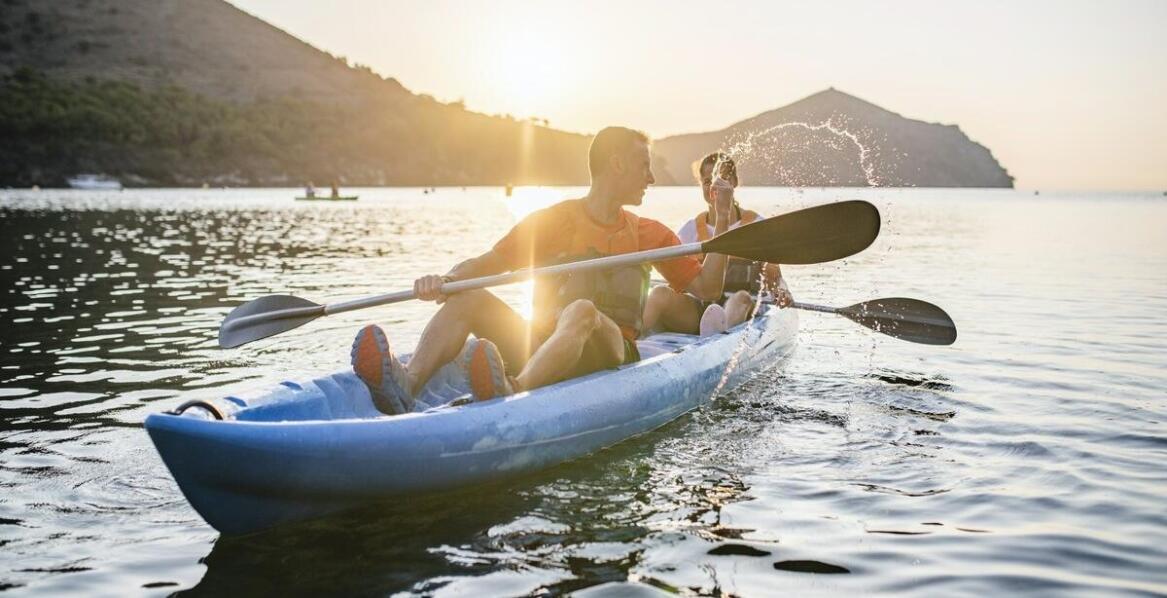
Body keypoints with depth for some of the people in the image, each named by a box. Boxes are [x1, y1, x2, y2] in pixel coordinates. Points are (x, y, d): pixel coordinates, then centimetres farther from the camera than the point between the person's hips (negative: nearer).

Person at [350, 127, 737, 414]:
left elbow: (707, 290, 16)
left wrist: (721, 223, 6)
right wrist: (443, 280, -16)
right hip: (542, 345, 2)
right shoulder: (553, 221, 11)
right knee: (468, 297, -19)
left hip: (611, 352, -1)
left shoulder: (651, 235, 16)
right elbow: (490, 261, 4)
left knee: (581, 311, -35)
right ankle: (407, 385, -44)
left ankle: (514, 393, -64)